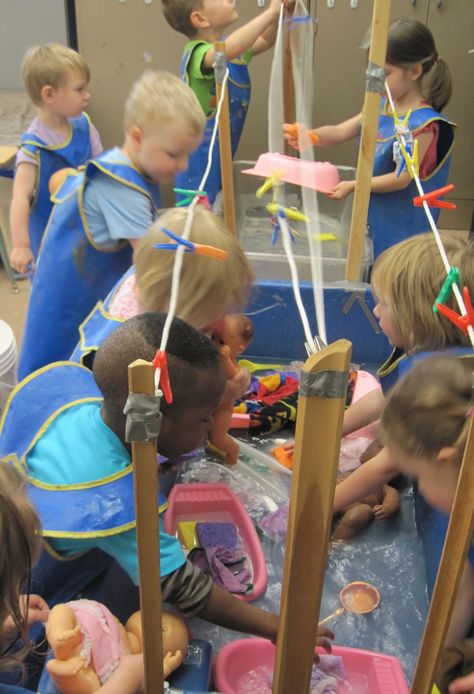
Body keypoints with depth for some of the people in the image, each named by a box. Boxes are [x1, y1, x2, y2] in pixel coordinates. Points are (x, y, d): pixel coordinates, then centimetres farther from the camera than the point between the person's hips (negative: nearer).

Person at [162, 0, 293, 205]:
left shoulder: (231, 48, 6)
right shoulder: (197, 53, -22)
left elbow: (265, 41, 19)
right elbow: (228, 50, -43)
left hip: (219, 158, 9)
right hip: (200, 158, -9)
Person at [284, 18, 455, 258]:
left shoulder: (424, 124, -21)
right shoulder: (380, 106, 1)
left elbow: (402, 178, -20)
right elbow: (339, 132, 2)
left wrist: (352, 186, -19)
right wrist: (307, 135, -17)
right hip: (371, 215, 7)